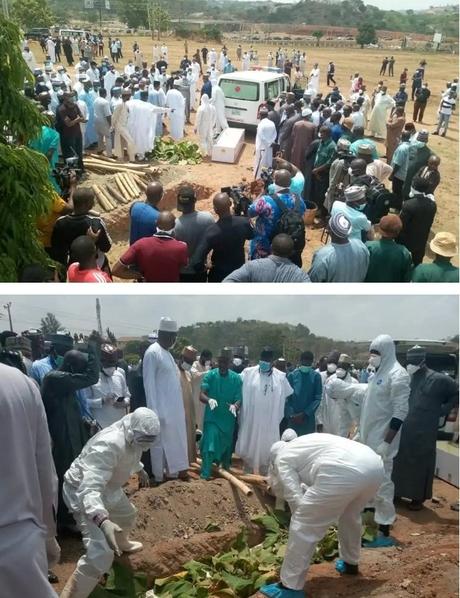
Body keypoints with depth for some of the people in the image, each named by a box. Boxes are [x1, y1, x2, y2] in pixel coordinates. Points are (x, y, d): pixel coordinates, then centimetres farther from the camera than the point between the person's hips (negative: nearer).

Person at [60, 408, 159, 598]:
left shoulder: (134, 435, -13)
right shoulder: (108, 445, -40)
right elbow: (89, 489, -47)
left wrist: (140, 470, 32)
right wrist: (104, 522, -61)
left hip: (107, 487, 9)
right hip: (83, 492, -9)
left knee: (128, 514, 34)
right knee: (100, 555, -21)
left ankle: (121, 544, 67)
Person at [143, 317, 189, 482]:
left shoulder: (166, 352, 12)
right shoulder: (152, 352, -14)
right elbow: (149, 383, -17)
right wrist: (154, 411, -19)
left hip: (174, 408, 8)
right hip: (162, 409, -8)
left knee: (174, 440, 15)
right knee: (161, 442, 2)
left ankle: (172, 471, 27)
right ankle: (159, 476, 14)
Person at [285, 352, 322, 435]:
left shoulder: (316, 376, 0)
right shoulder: (292, 375, 0)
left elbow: (318, 398, -4)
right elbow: (287, 397, -1)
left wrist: (305, 413, -12)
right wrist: (291, 415, -13)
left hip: (309, 418, 0)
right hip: (293, 419, 0)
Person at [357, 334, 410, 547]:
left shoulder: (397, 375, -14)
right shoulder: (379, 373, 13)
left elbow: (400, 412, -19)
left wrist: (386, 442, -22)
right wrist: (359, 433, 18)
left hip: (381, 440, -8)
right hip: (368, 437, 8)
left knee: (381, 483, -3)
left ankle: (384, 533, 6)